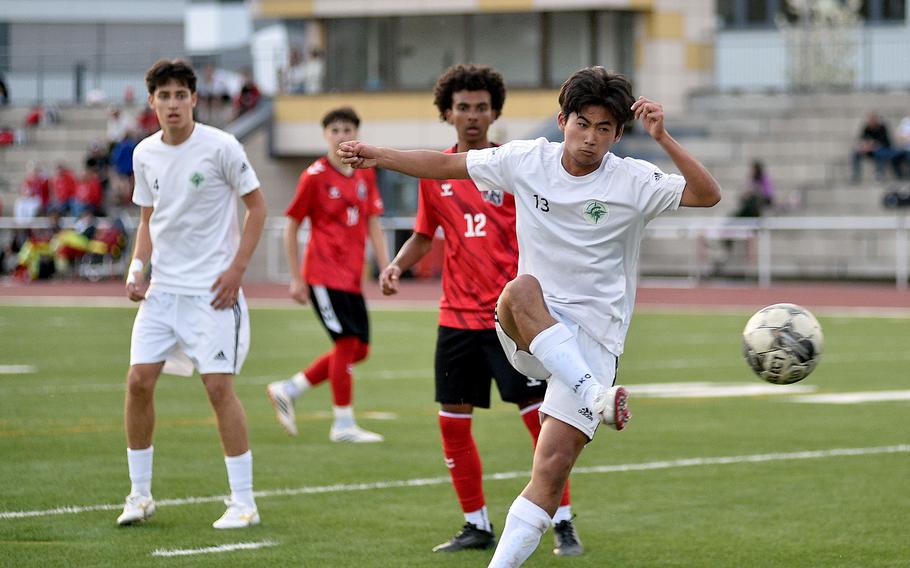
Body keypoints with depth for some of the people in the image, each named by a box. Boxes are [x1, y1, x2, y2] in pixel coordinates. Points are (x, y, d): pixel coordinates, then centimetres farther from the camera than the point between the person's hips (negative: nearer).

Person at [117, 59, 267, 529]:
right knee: (138, 380, -2)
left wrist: (236, 269, -10)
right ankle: (140, 494, 11)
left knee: (219, 385, -10)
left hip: (212, 290, -5)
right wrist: (137, 267, 3)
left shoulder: (220, 147, -9)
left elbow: (257, 206, -3)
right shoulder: (145, 154, 7)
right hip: (161, 288, 5)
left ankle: (243, 503, -2)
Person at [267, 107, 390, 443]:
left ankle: (288, 390, 18)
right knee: (348, 344, -11)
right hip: (324, 273, -7)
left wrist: (386, 269, 4)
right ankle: (343, 425, -2)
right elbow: (291, 226, -3)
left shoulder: (365, 175, 10)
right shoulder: (315, 176, -7)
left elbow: (373, 225, 13)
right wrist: (296, 279, -5)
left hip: (352, 276, 7)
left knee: (359, 349, 7)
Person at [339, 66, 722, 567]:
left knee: (553, 468, -13)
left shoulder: (634, 182, -6)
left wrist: (662, 139, -25)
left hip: (592, 337, -2)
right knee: (522, 290, -36)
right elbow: (447, 164, 14)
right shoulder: (527, 160, 2)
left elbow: (707, 195, -16)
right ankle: (595, 397, -42)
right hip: (526, 335, 2)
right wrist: (380, 157, 11)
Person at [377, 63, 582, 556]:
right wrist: (397, 265, 1)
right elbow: (424, 234, 18)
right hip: (457, 315, 4)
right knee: (453, 423, 4)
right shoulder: (434, 172, 8)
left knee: (539, 415, -7)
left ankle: (564, 525, 2)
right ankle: (477, 526, 18)